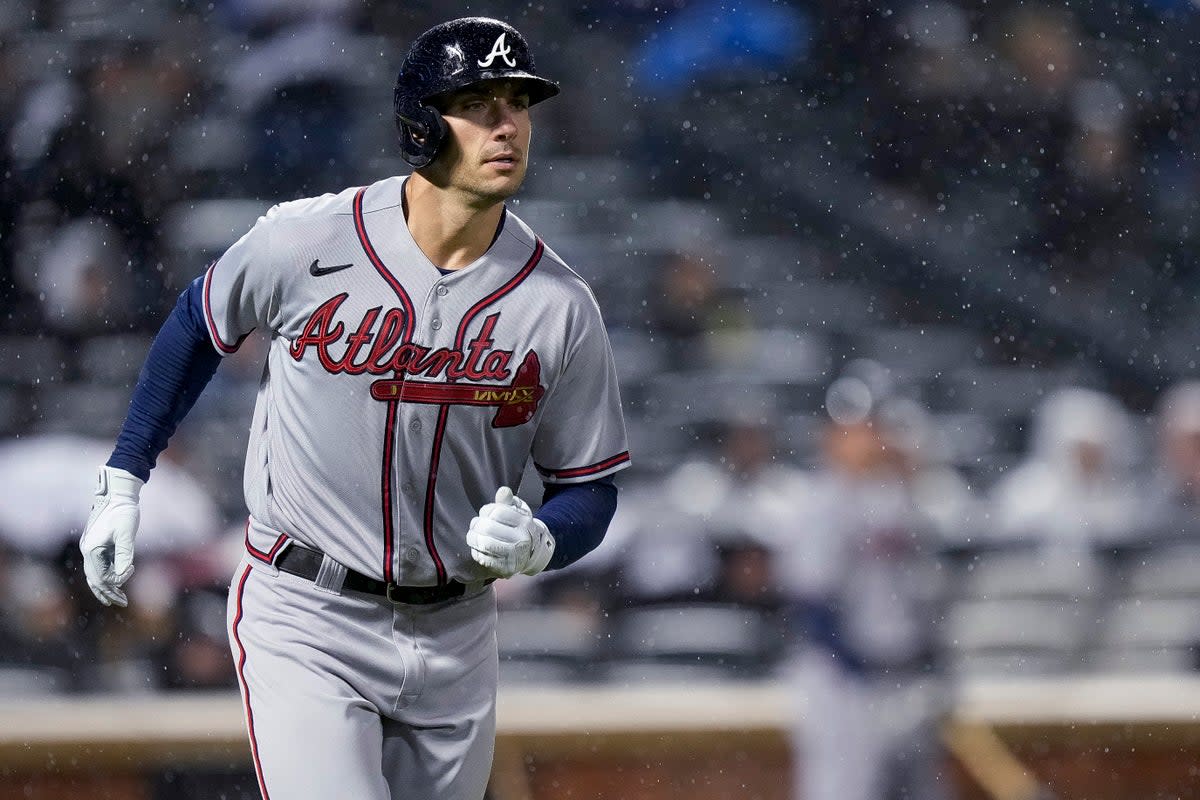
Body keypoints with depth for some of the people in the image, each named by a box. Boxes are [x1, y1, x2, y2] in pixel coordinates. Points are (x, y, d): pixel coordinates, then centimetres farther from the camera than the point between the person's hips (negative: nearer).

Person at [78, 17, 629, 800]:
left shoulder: (560, 306, -6)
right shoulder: (305, 243, -11)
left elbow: (590, 490, 2)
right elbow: (200, 325, 9)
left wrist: (535, 544, -20)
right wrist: (123, 482, 10)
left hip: (455, 637, 4)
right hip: (305, 622, -3)